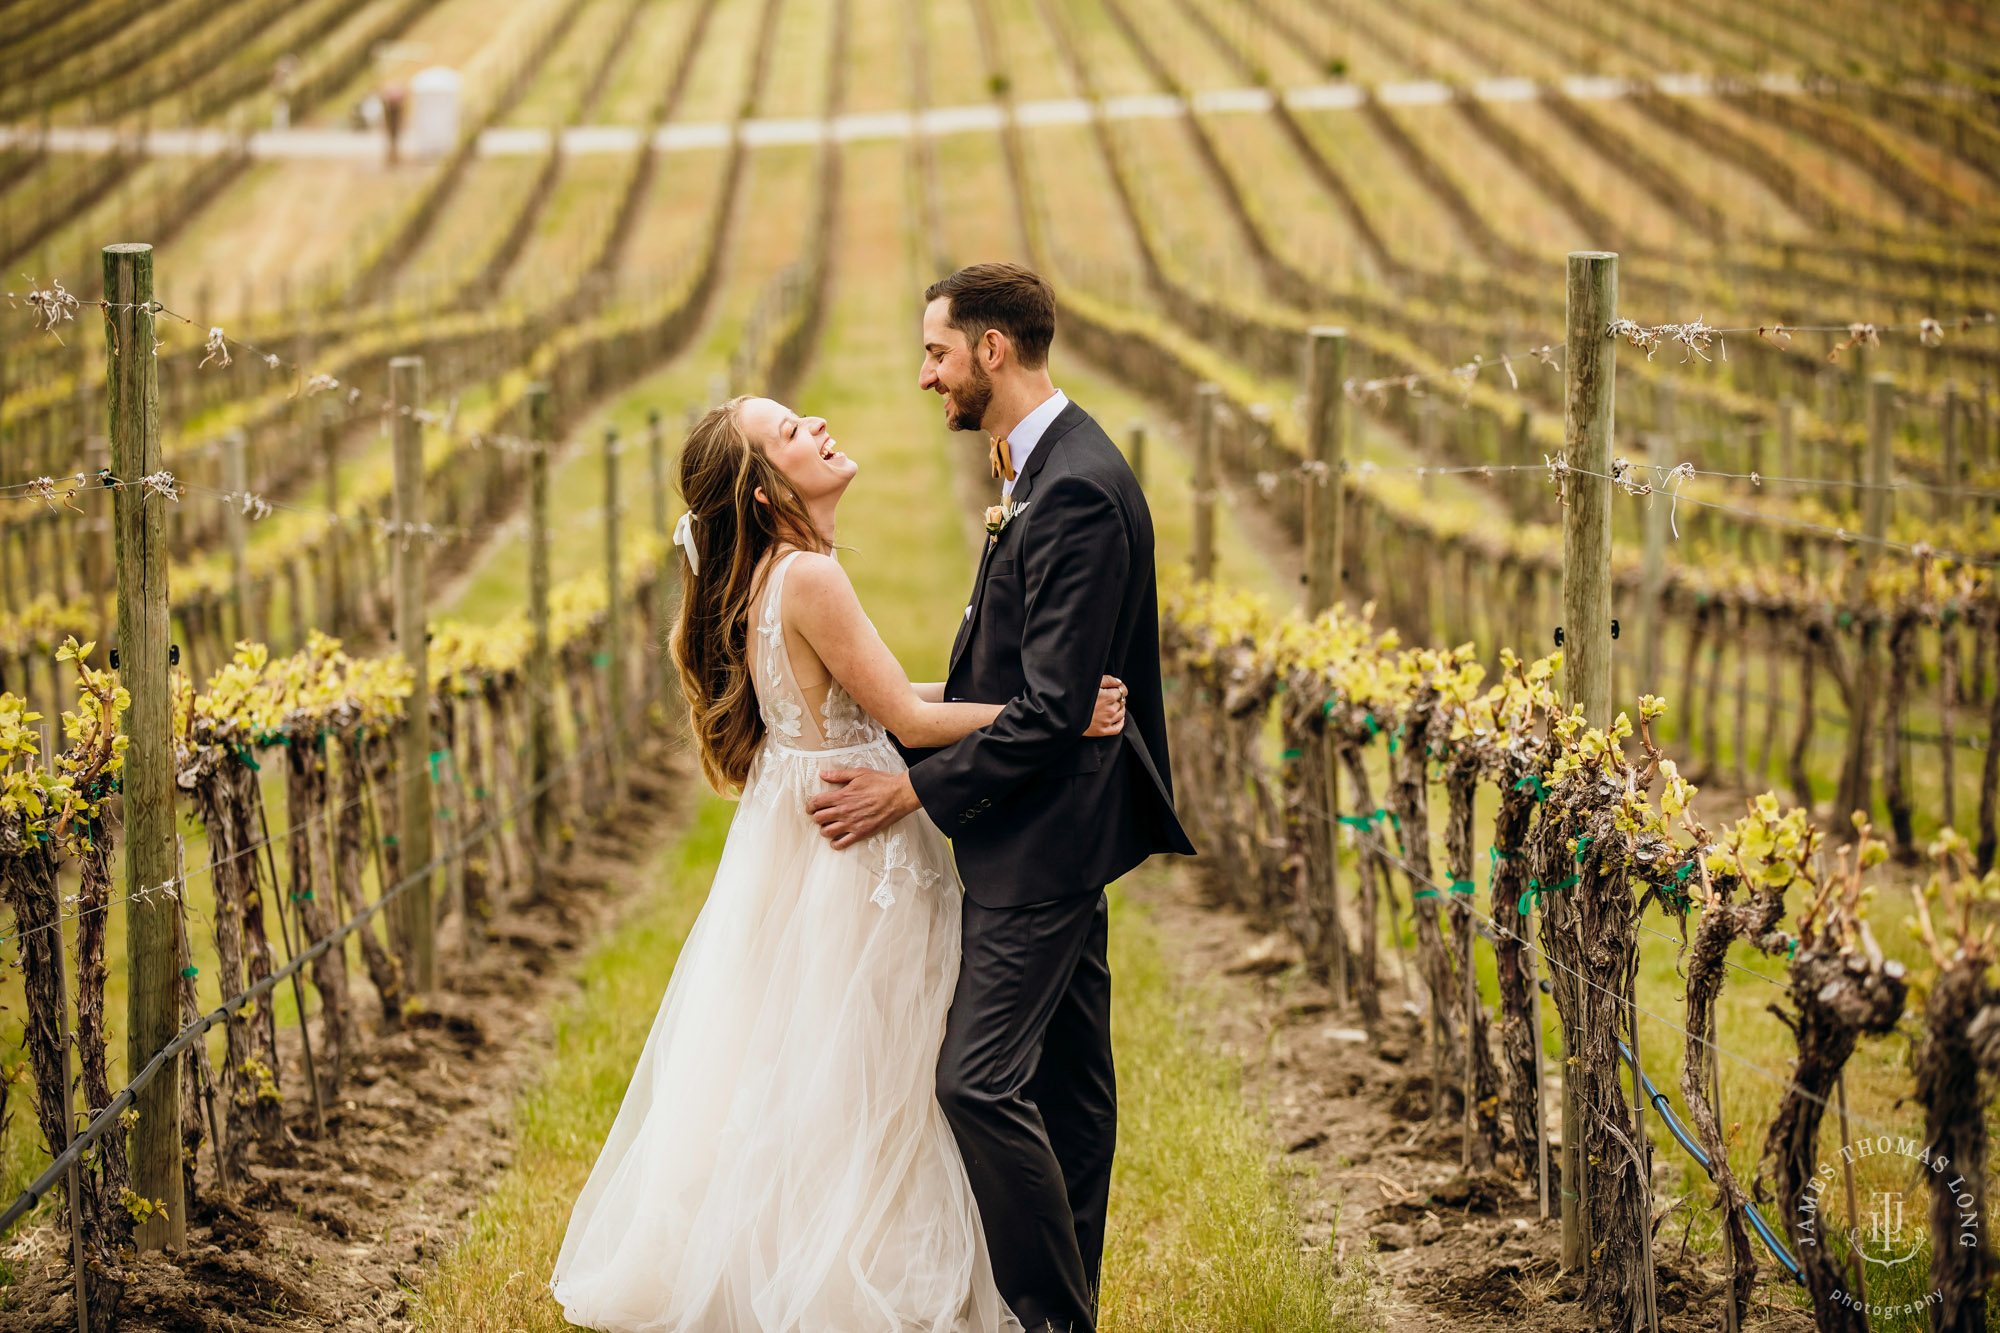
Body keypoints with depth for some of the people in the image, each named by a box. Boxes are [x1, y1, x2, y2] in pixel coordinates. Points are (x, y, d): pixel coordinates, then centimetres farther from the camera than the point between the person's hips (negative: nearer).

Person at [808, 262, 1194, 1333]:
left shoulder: (1075, 491, -21)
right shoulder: (1043, 467, 12)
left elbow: (1052, 709, -24)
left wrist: (913, 789, -20)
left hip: (1043, 837, -11)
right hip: (1051, 826, 11)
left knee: (980, 1080, -12)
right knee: (1065, 1080, 14)